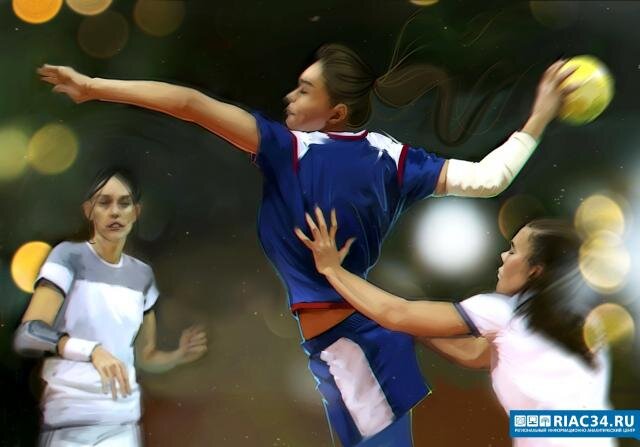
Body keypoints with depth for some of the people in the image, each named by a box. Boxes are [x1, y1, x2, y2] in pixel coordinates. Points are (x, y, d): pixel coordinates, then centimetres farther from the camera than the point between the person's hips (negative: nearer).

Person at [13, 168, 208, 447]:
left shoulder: (143, 275, 9)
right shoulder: (69, 256, -7)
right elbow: (26, 336, -18)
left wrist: (178, 356, -5)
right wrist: (92, 350, -32)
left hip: (123, 421, 5)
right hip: (69, 421, -5)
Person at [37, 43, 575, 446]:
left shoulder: (292, 150, -15)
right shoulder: (389, 156, 0)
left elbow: (192, 104, -18)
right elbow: (488, 178, -2)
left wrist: (93, 86, -13)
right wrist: (539, 117, 9)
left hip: (339, 342, -7)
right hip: (380, 325, 7)